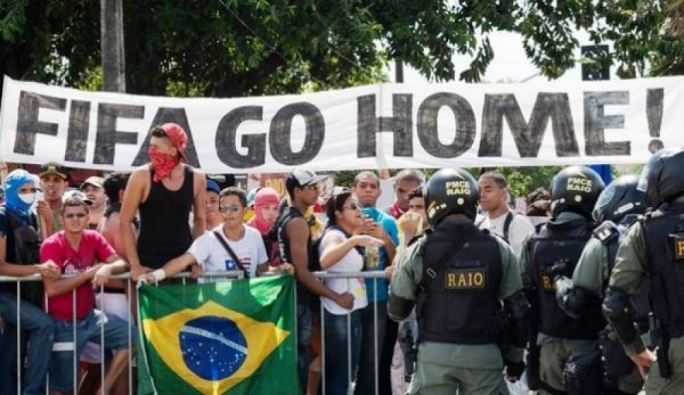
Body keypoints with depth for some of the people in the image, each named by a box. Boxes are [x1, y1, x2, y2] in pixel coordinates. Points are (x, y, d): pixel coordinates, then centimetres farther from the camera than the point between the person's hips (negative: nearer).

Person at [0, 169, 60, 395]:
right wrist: (37, 269, -28)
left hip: (25, 291, 8)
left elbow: (40, 252, 20)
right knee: (44, 325, -26)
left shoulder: (31, 217, 10)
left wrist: (48, 267, -2)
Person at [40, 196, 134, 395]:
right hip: (63, 323, -5)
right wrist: (91, 272, -26)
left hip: (89, 316, 5)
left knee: (132, 336, -7)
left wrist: (107, 268, -31)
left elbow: (122, 263, -7)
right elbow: (52, 289, -26)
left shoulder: (93, 238, -2)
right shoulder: (51, 245, -17)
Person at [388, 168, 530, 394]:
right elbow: (517, 309, 3)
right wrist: (515, 356, 14)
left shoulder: (418, 251, -5)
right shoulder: (498, 250, -1)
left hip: (435, 353, -1)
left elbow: (397, 311, 5)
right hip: (483, 353, 1)